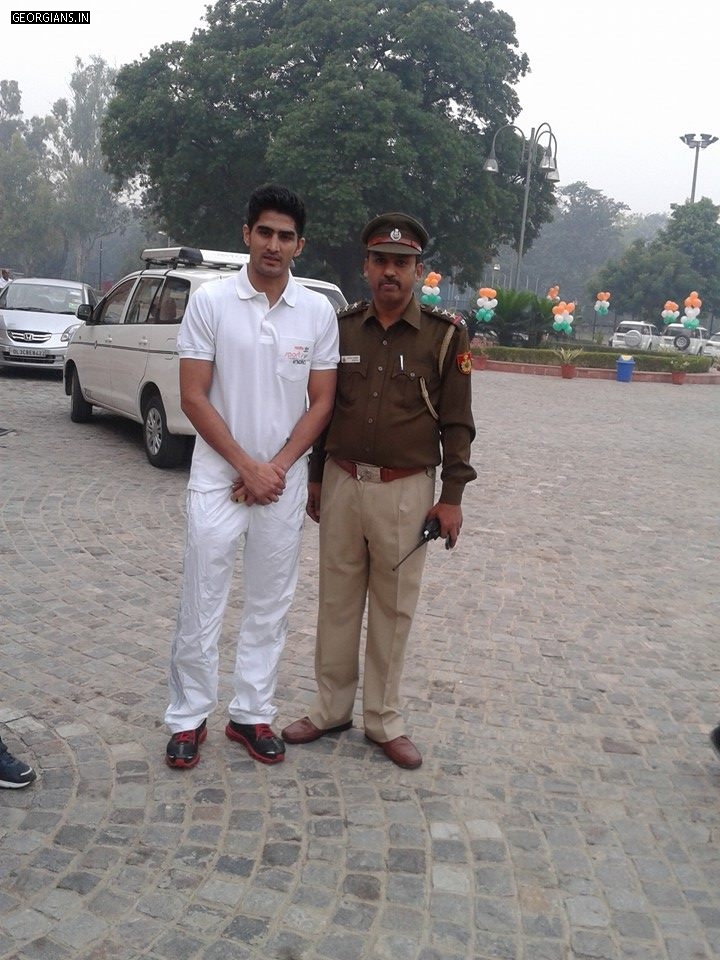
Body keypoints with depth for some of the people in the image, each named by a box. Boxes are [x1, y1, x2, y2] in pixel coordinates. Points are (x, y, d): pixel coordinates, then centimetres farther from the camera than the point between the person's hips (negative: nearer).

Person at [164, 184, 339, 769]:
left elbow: (321, 403, 2)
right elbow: (194, 398, -7)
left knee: (271, 606, 10)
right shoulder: (210, 301, -5)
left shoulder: (318, 312, 1)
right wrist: (248, 467, -11)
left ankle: (252, 713, 25)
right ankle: (189, 717, 19)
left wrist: (277, 468, -9)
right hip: (219, 478, -2)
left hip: (284, 481, 2)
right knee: (201, 605, 4)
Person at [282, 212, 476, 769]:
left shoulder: (445, 334, -4)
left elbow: (457, 422, -3)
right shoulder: (341, 327, 6)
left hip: (406, 491, -3)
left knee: (393, 608, 8)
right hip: (342, 483, 3)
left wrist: (452, 497, -6)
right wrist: (316, 478, 13)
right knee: (337, 602, 12)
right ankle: (332, 709, 28)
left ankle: (384, 719, 24)